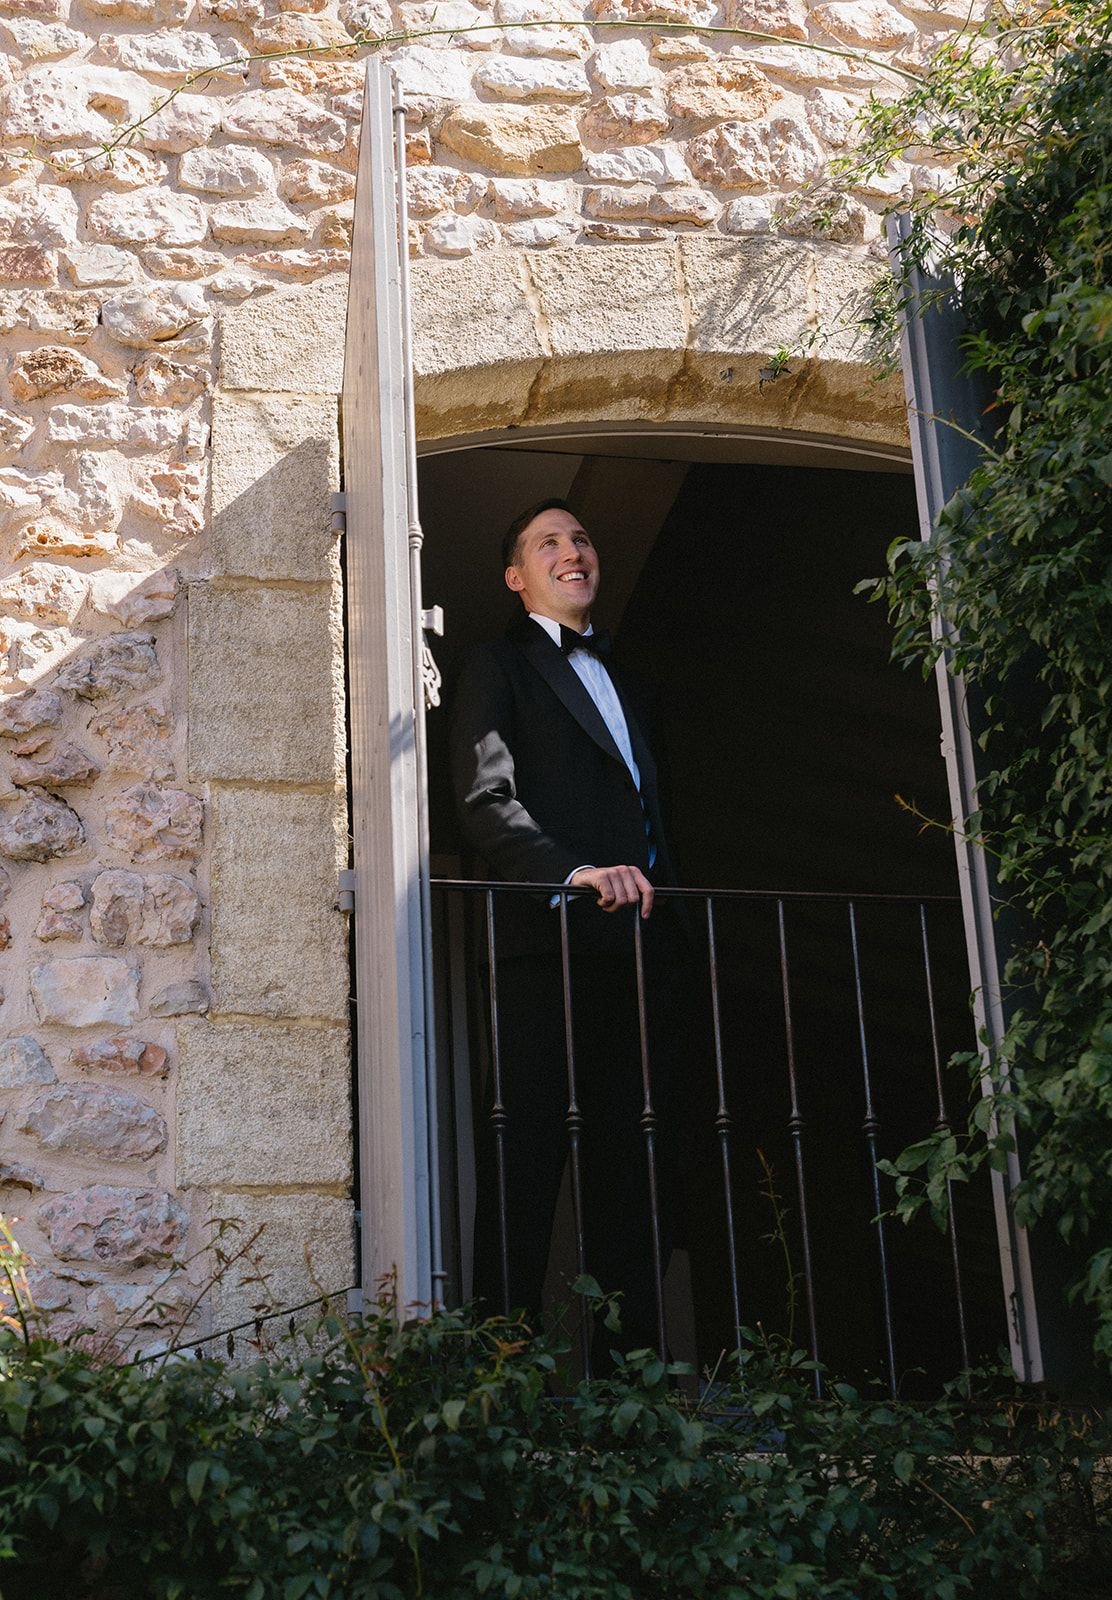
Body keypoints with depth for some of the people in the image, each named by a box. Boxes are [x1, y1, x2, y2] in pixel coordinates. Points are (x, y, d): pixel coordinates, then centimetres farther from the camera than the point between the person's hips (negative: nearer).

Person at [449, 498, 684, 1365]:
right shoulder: (499, 669, 7)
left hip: (641, 945, 6)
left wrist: (664, 901, 9)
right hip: (548, 944, -6)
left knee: (637, 1168, 4)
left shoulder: (630, 686, 28)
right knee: (526, 1166, -8)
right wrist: (574, 871, -21)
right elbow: (486, 800, -7)